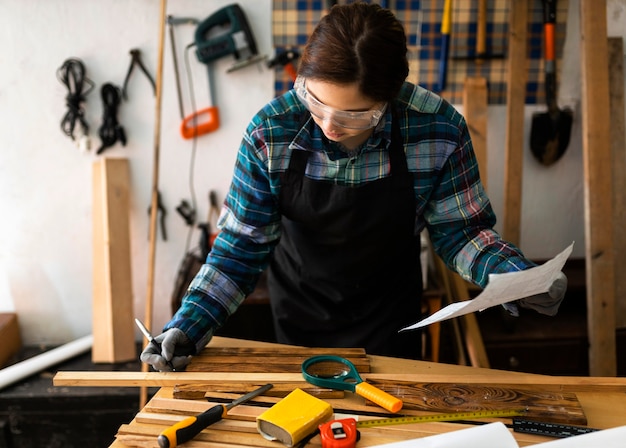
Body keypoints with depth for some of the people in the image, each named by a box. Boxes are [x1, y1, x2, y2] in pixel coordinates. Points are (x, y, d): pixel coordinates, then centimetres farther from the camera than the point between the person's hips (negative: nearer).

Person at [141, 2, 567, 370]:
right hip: (298, 323, 1)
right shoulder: (270, 132, -24)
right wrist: (189, 325, -23)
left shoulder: (438, 129, -24)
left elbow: (461, 230, -10)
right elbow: (242, 246, -14)